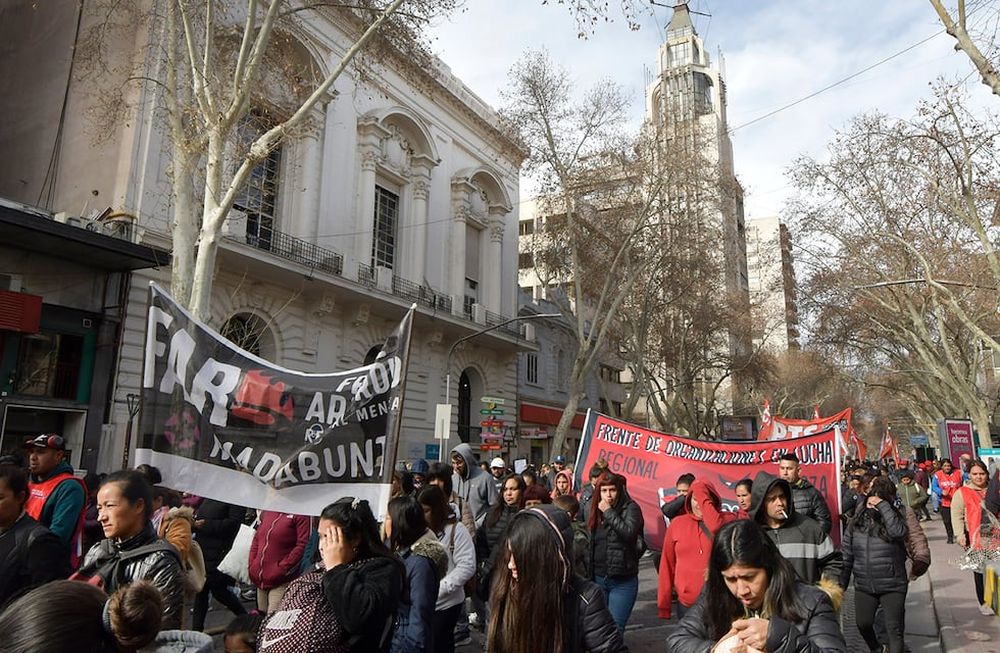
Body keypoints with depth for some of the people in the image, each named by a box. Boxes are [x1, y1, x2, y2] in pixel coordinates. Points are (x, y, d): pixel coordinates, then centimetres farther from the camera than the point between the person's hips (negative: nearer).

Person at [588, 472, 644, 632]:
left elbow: (629, 532, -26)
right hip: (598, 578, 5)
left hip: (623, 581, -5)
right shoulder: (597, 511, 9)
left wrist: (609, 512, -18)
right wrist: (589, 576, 16)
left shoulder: (630, 508, -7)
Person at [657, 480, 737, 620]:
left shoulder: (726, 519, -2)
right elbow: (667, 565, 5)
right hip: (686, 604, 2)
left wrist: (703, 497, -17)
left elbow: (716, 528, -28)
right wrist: (664, 603, 5)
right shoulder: (677, 523, 3)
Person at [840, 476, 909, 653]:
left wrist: (883, 505, -27)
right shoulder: (855, 523, 0)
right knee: (863, 625, 13)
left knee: (894, 629, 1)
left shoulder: (893, 519, -6)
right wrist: (841, 584, 4)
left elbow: (898, 532, -32)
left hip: (892, 586, -3)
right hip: (863, 586, 3)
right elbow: (847, 556, 4)